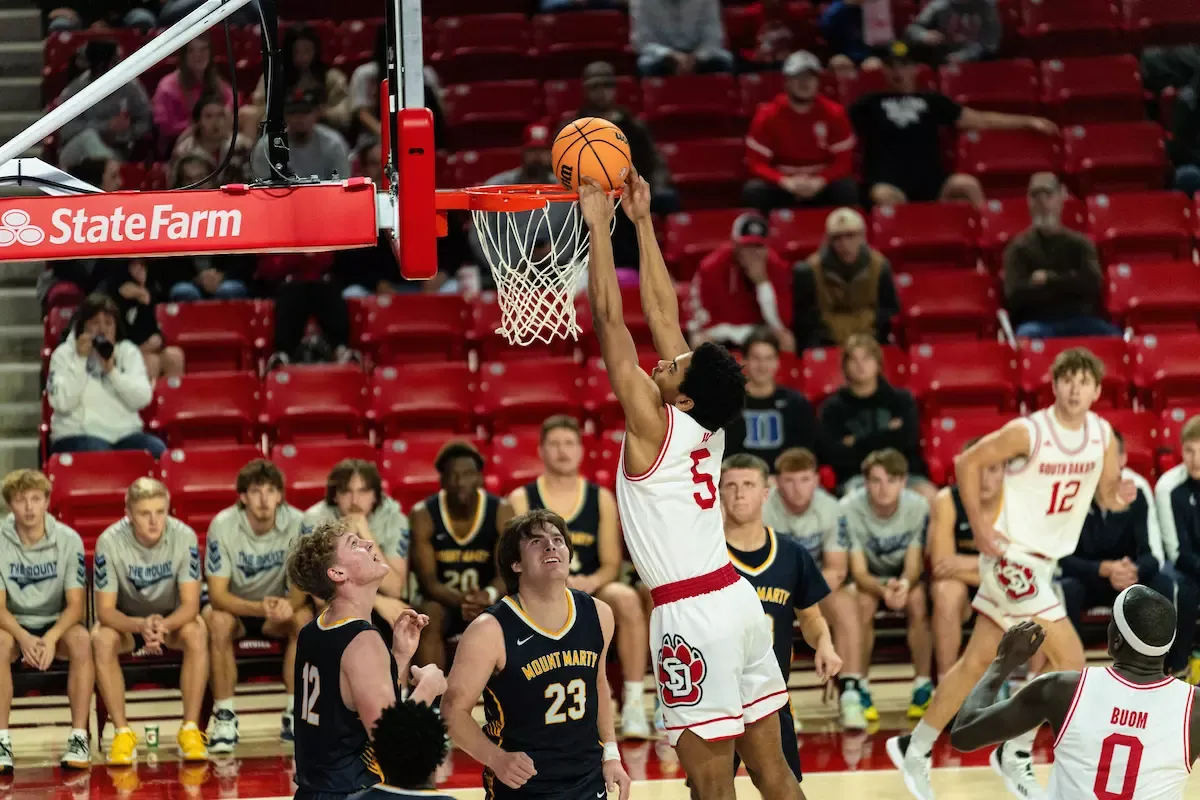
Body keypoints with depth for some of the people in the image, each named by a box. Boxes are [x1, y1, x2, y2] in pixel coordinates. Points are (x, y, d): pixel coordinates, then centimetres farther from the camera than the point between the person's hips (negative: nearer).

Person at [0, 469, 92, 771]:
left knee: (81, 641, -33)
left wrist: (51, 638, -30)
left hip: (57, 623, 0)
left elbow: (76, 604, -11)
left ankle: (79, 737, -28)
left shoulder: (68, 540, -10)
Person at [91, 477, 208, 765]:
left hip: (172, 619, 0)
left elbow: (190, 604, -22)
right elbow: (105, 610, -22)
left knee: (197, 633, -31)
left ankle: (190, 729, -24)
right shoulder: (110, 542, -24)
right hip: (126, 620, 0)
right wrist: (140, 626, -43)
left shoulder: (184, 537, -22)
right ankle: (122, 732, -24)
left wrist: (164, 626, -44)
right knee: (101, 639, -32)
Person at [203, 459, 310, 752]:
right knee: (218, 621, -34)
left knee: (304, 618, -29)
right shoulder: (223, 526, -22)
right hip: (234, 607, -2)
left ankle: (294, 715, -19)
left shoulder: (296, 523, -17)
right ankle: (224, 717, -24)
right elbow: (217, 595, -23)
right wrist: (259, 608, -42)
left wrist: (288, 604, -39)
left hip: (275, 609, 2)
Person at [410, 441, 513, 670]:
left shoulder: (501, 511, -11)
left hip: (487, 602, 1)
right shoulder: (423, 515, -14)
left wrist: (489, 595, -42)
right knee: (429, 617, -35)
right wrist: (460, 599, -40)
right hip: (442, 601, -1)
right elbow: (428, 580, -19)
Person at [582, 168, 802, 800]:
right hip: (736, 599, 9)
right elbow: (662, 311, 13)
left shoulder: (654, 427, -11)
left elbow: (609, 320, -12)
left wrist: (599, 223, -8)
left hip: (692, 615, -9)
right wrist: (641, 221, 16)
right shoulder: (705, 428, 7)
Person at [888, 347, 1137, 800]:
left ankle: (914, 748, 23)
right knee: (1069, 660, -11)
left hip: (1044, 560, 7)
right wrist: (980, 525, -14)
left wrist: (1119, 495, -13)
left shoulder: (1102, 434, 1)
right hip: (1012, 555, -7)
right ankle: (1015, 754, 4)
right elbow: (967, 462, -10)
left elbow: (1106, 493, 10)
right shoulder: (1028, 432, -18)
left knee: (977, 662, 12)